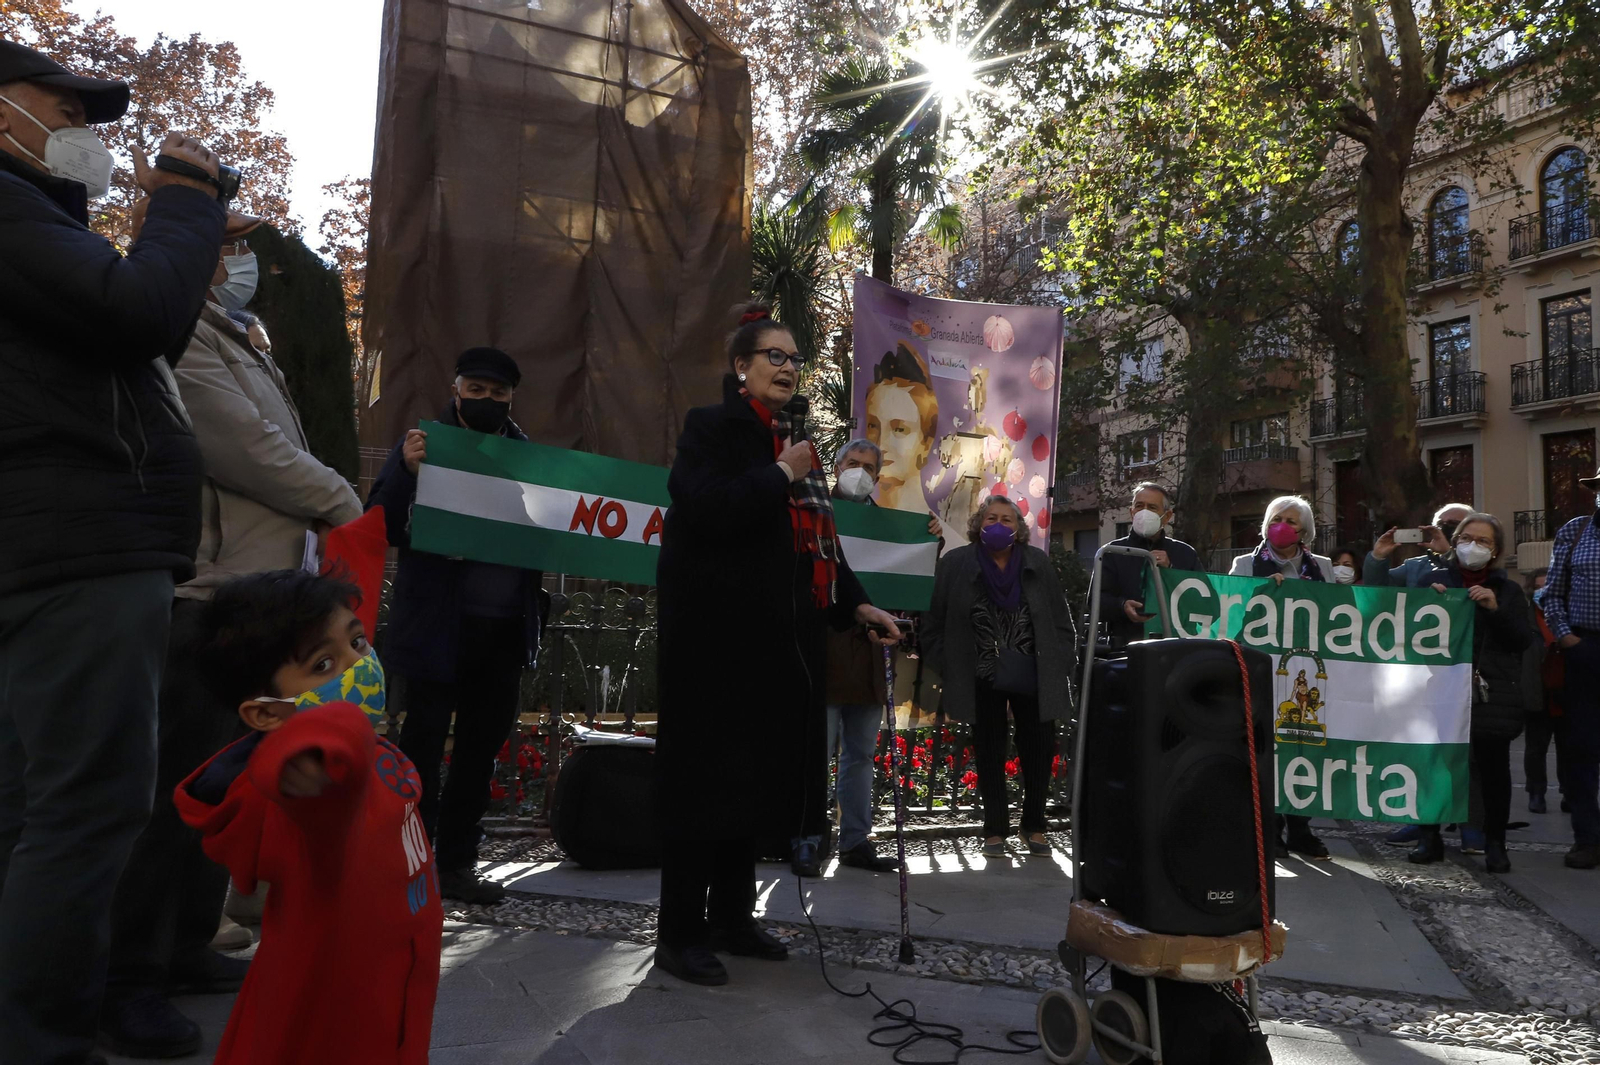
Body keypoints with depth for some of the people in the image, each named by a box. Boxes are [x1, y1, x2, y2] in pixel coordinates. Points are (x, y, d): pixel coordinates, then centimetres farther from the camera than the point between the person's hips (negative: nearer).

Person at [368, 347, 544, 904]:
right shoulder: (426, 444, 1)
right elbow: (383, 526, -7)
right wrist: (408, 471, -23)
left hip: (505, 628, 4)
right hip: (437, 628, -4)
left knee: (480, 752, 12)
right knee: (422, 749, 2)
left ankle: (456, 863, 24)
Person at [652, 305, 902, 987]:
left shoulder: (796, 445, 19)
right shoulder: (712, 427, -3)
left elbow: (819, 540, 20)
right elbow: (705, 507, -21)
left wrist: (856, 602, 9)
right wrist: (781, 475, -12)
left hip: (780, 639, 8)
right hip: (718, 632, -7)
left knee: (759, 772, 11)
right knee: (708, 774, -4)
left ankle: (732, 916, 24)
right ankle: (679, 933, 7)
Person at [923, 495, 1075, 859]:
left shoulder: (1038, 563, 3)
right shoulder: (955, 563, -2)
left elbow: (1061, 623, 6)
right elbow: (935, 626, 0)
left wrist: (1056, 668, -2)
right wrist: (949, 671, -5)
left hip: (1032, 679, 1)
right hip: (982, 680, -1)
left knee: (1039, 749, 5)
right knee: (989, 753, 7)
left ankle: (1034, 826, 23)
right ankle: (995, 829, 19)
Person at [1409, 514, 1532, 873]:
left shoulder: (1508, 590, 12)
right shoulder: (1435, 580, 10)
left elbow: (1524, 639, 3)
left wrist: (1495, 609, -11)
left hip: (1492, 693, 1)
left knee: (1493, 768, 2)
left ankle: (1495, 843, 14)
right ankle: (1430, 837, 11)